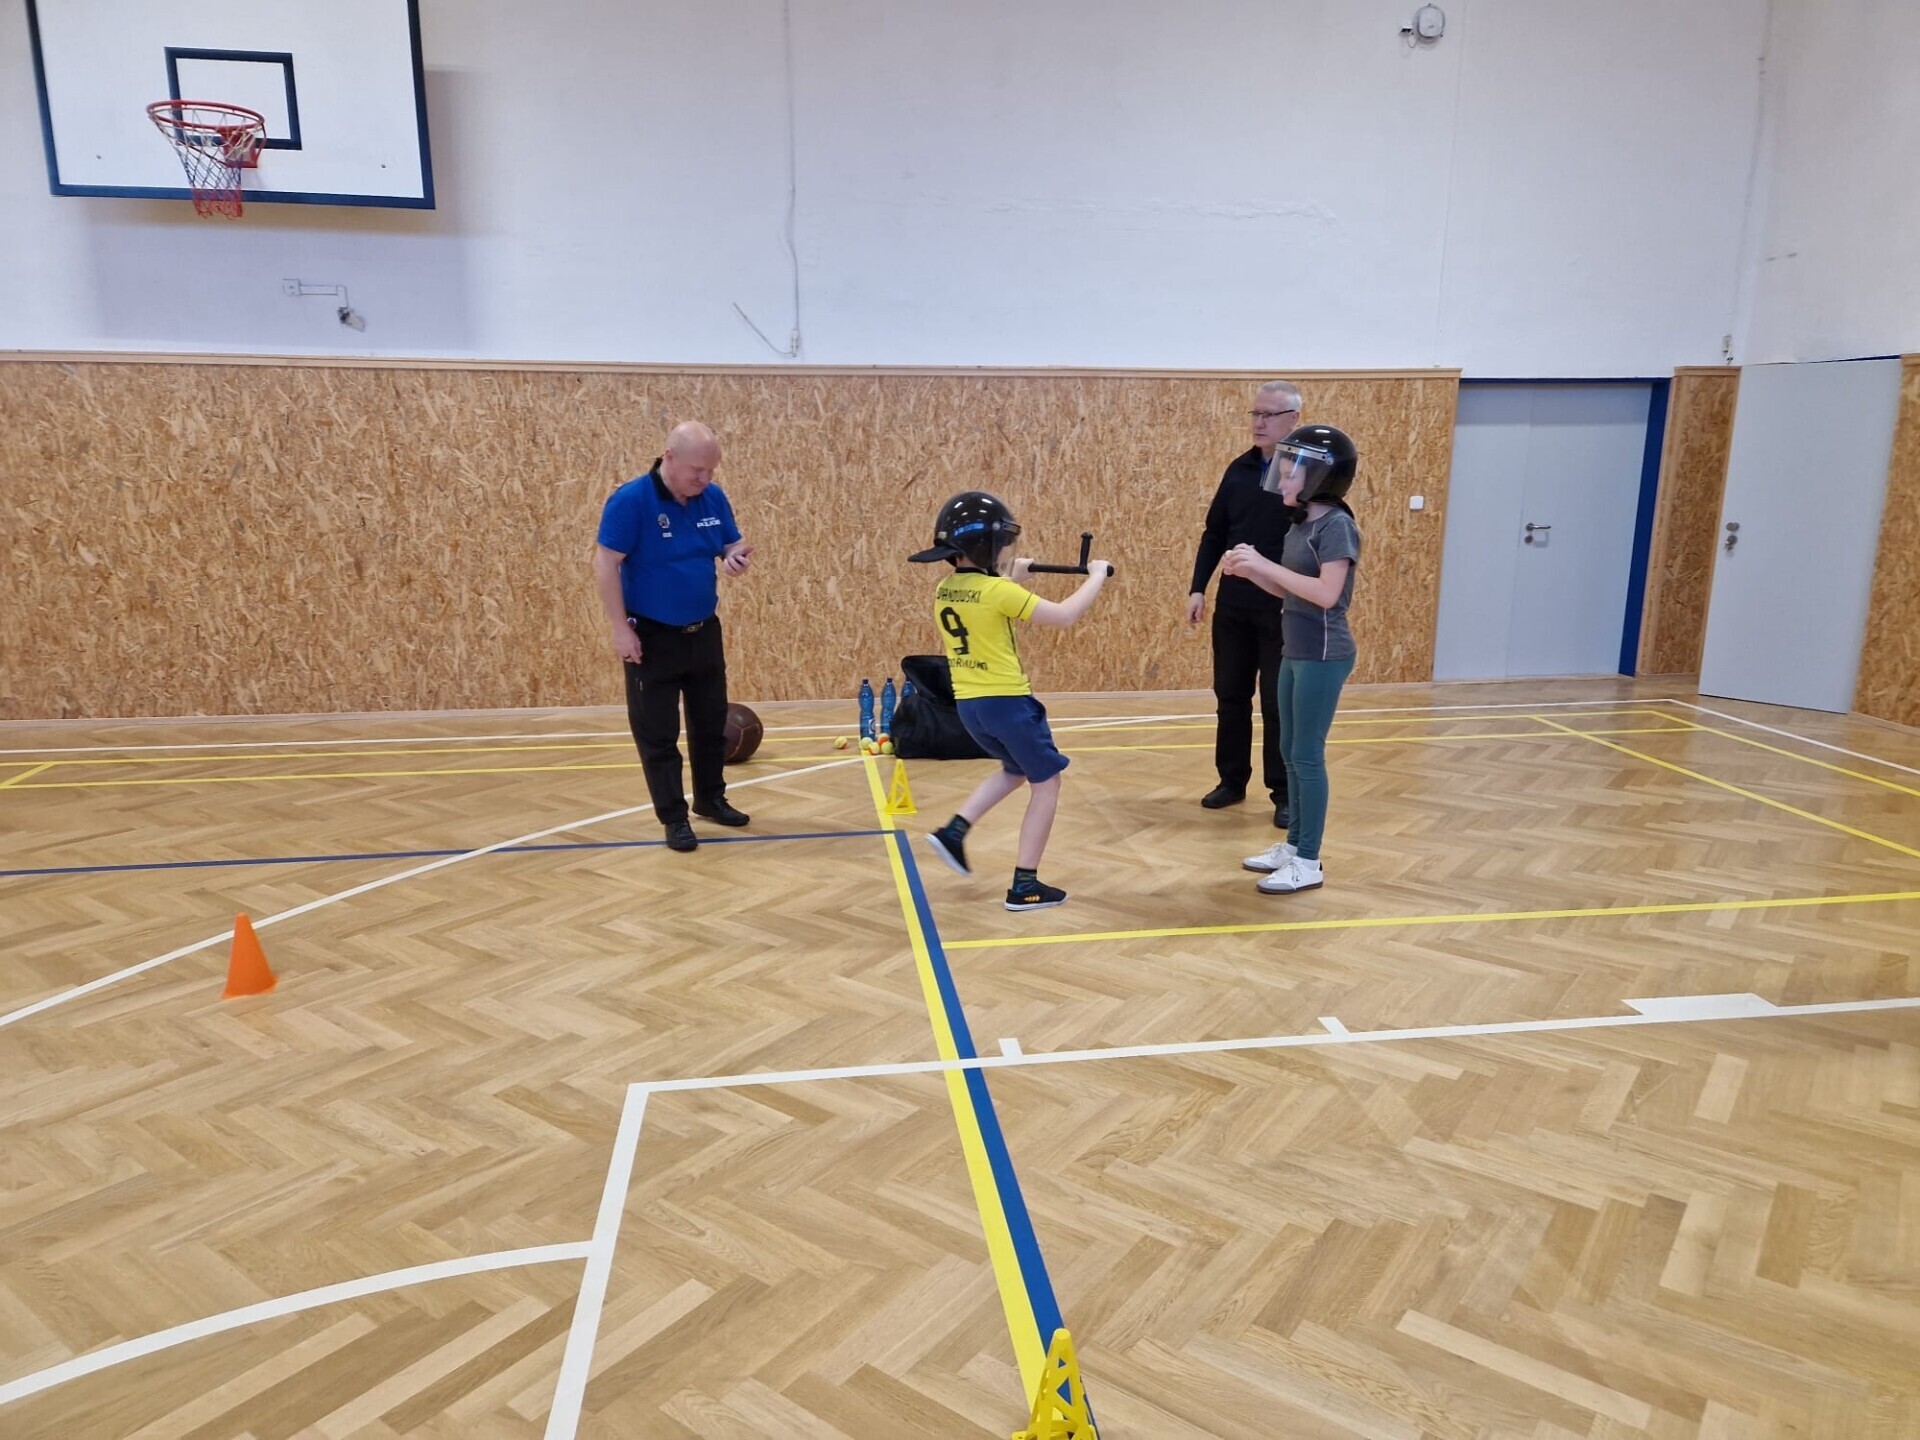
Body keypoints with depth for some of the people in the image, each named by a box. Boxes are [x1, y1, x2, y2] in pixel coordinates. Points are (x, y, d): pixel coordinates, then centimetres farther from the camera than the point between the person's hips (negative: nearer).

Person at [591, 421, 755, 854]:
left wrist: (737, 558, -16)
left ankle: (711, 799, 33)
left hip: (705, 632, 6)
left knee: (712, 722, 16)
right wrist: (620, 629, -20)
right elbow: (605, 564, -17)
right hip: (652, 636, -6)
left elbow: (732, 546, 9)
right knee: (657, 732, 3)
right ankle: (673, 817, 14)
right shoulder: (630, 500, -18)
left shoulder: (714, 498, -1)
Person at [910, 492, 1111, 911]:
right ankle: (1025, 886, 6)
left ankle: (953, 832, 15)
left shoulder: (944, 592, 4)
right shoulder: (999, 591, -17)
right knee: (1046, 783, 7)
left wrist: (1011, 580, 25)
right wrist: (1096, 576, -4)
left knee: (1015, 770, 29)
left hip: (968, 704, 8)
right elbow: (1065, 615, -16)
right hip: (1006, 701, -8)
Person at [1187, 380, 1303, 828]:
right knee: (1230, 696, 11)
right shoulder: (1239, 469, 7)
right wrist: (1198, 588, 5)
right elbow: (1214, 533, 11)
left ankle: (1284, 794, 14)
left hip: (1283, 608, -5)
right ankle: (1232, 780, 25)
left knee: (1279, 703, 2)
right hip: (1232, 604, 5)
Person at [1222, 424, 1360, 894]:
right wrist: (1251, 570, -2)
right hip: (1296, 652, 9)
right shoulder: (1302, 524, 10)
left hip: (1323, 656, -9)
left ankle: (1309, 863, 6)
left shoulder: (1336, 525, -15)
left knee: (1307, 755, -3)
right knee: (1290, 752, 14)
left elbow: (1326, 593, -24)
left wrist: (1265, 564, -21)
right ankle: (1293, 844, 26)